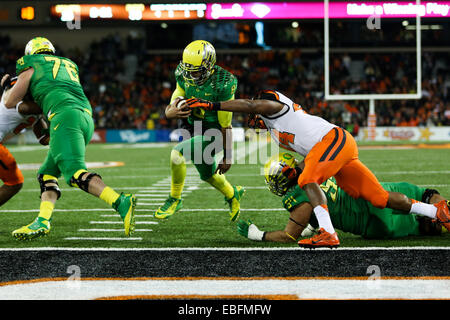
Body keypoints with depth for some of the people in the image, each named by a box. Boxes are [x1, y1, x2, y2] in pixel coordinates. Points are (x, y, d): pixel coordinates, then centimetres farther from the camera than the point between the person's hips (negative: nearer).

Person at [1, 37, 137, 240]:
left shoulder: (31, 68, 17)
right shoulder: (68, 66, 33)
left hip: (66, 117, -8)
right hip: (86, 116, 8)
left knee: (75, 173, -20)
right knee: (47, 173, 14)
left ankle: (121, 204, -38)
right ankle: (42, 221, -1)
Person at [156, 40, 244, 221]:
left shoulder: (222, 85, -26)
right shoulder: (185, 78, -8)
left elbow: (226, 126, -19)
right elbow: (170, 109, -6)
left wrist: (227, 157, -12)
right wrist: (171, 113, -33)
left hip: (212, 134, -7)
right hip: (193, 130, 7)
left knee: (177, 153, -26)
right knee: (208, 176, 22)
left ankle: (175, 199, -6)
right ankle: (233, 194, 53)